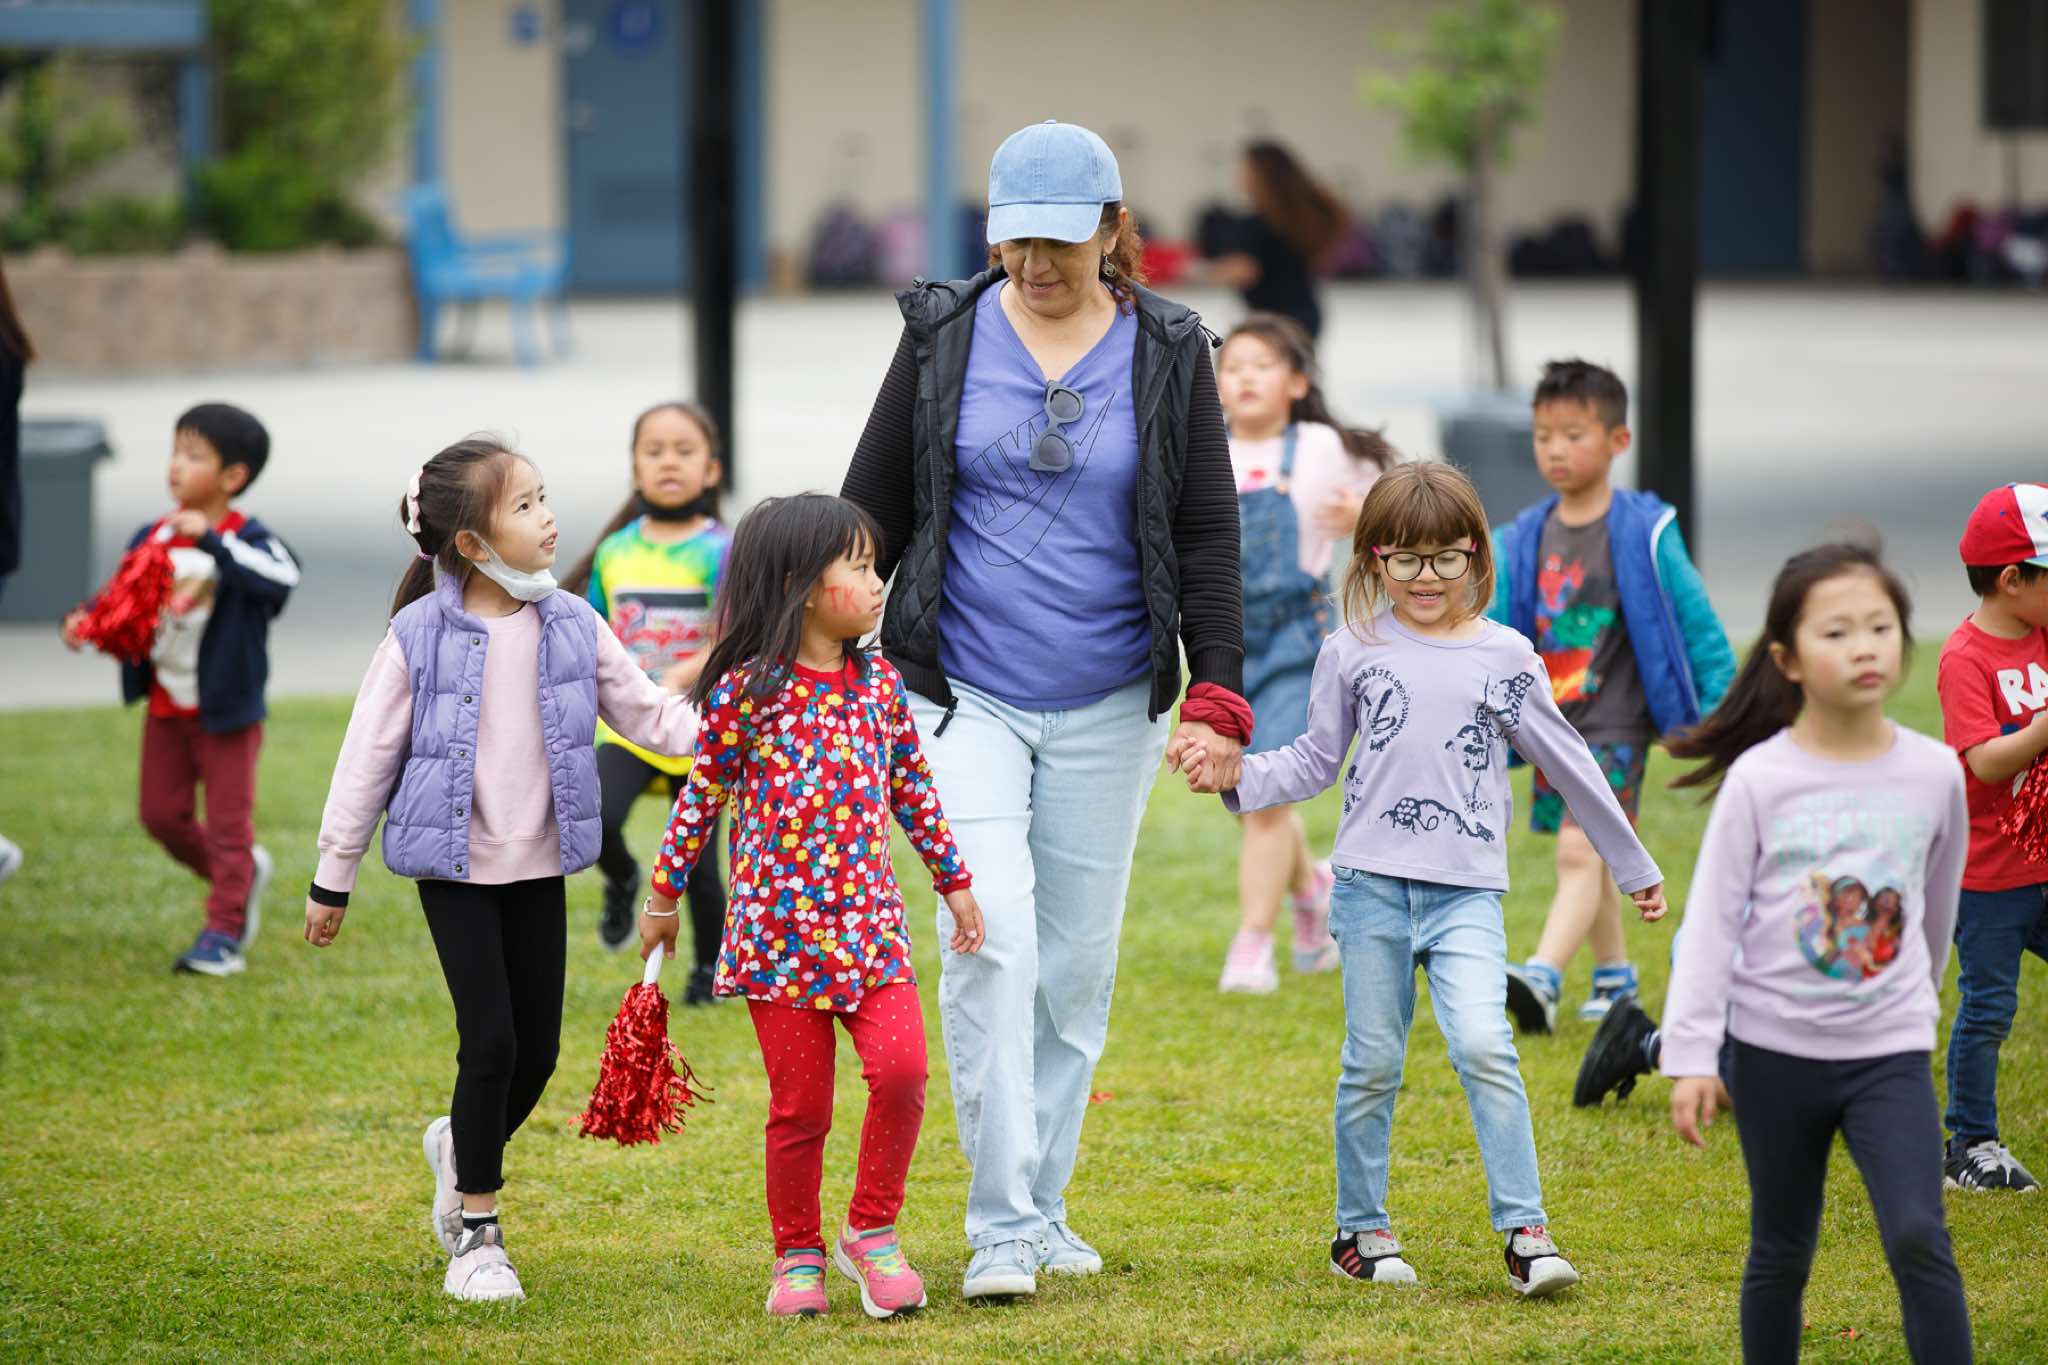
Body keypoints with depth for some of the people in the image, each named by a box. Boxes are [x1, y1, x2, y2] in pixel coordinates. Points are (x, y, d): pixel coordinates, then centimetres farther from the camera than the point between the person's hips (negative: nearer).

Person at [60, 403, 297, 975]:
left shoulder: (246, 540, -17)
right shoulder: (153, 538, -1)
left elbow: (281, 577, -39)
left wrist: (212, 541, -42)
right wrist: (84, 621, -11)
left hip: (226, 712, -6)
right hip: (166, 708, 6)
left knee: (228, 821, 3)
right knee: (161, 815, 14)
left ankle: (224, 932, 13)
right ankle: (241, 875, 36)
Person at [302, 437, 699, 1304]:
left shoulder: (571, 626, 1)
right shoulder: (421, 637, -10)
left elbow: (645, 713, 7)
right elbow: (368, 757, -4)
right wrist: (333, 881, 0)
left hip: (538, 869, 4)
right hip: (456, 869, -4)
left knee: (538, 1047, 5)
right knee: (492, 1042, -8)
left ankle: (463, 1146, 37)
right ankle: (476, 1233, 7)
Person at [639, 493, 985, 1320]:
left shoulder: (879, 685, 6)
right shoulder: (745, 691, -7)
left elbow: (915, 792, 17)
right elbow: (701, 798, 2)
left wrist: (954, 881, 19)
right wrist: (665, 896, 7)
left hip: (868, 924, 3)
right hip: (778, 927, -3)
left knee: (901, 1068, -15)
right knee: (800, 1106, 1)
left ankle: (871, 1233, 3)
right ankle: (797, 1256, 20)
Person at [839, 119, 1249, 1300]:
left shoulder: (1169, 352, 1)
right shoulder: (947, 335, 0)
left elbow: (1207, 535, 2)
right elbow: (874, 507, 7)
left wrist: (1217, 696, -6)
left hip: (1106, 710, 1)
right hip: (963, 697, -1)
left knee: (1077, 959, 7)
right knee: (992, 934, -16)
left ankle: (1041, 1209, 22)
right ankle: (1003, 1229, -13)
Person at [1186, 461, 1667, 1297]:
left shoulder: (1503, 657, 5)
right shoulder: (1354, 653, 6)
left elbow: (1567, 764, 13)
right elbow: (1317, 762, 12)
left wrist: (1634, 867, 18)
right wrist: (1237, 775, -6)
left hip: (1465, 891, -1)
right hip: (1373, 883, 1)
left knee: (1483, 1047, -16)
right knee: (1372, 1061, 4)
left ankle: (1525, 1233, -13)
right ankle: (1361, 1230, 18)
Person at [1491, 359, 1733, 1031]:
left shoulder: (1643, 533, -7)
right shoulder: (1525, 540, 5)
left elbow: (1695, 622, -3)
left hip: (1615, 722, -6)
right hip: (1551, 720, 6)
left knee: (1581, 850, -19)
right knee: (1589, 857, 17)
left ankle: (1544, 976, -32)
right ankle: (1615, 975, 32)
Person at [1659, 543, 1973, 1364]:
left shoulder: (1935, 776, -2)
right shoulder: (1759, 780, -8)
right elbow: (1711, 921, -6)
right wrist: (1690, 1055, -10)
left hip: (1889, 1052, 1)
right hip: (1774, 1050, 0)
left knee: (1919, 1243, -13)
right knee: (1781, 1254, 10)